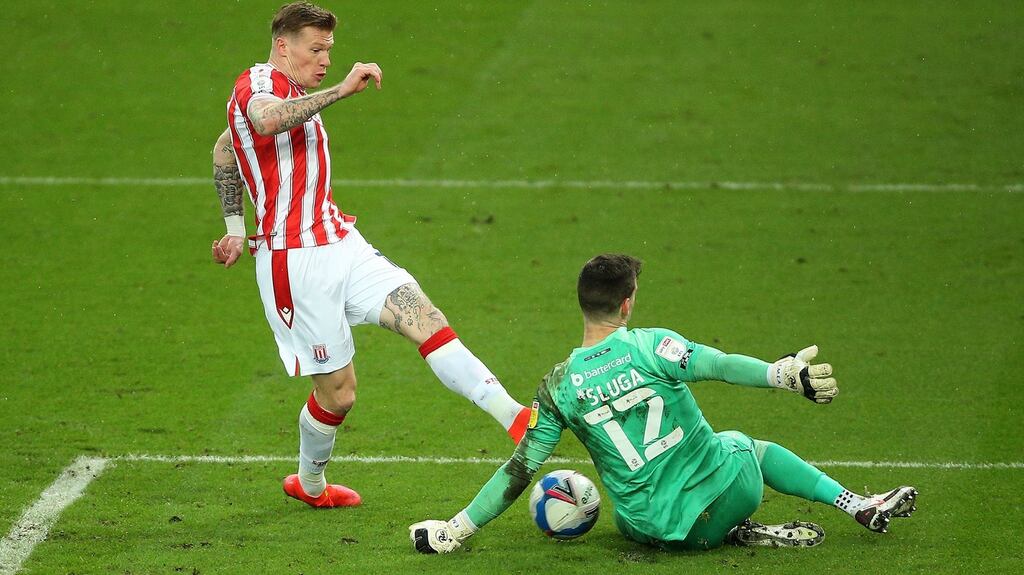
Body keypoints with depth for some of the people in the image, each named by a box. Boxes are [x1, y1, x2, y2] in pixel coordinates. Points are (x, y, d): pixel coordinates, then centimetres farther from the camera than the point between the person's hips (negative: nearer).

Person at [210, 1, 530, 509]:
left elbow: (223, 150, 34)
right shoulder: (260, 81, -10)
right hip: (298, 263, -9)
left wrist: (236, 229, 35)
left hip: (340, 244, 9)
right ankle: (309, 483, 27)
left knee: (425, 317, -13)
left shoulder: (289, 93, 20)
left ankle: (516, 418, -27)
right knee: (337, 391, -1)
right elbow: (264, 121, -37)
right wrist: (341, 90, -35)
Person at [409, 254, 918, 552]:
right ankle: (861, 506, 30)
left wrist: (457, 527, 2)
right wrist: (783, 373, -34)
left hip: (653, 528, 1)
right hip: (726, 493, -1)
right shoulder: (651, 346, -13)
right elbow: (722, 366, -29)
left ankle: (740, 535, 14)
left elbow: (519, 471, -5)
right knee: (745, 444, 34)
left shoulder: (559, 386, -7)